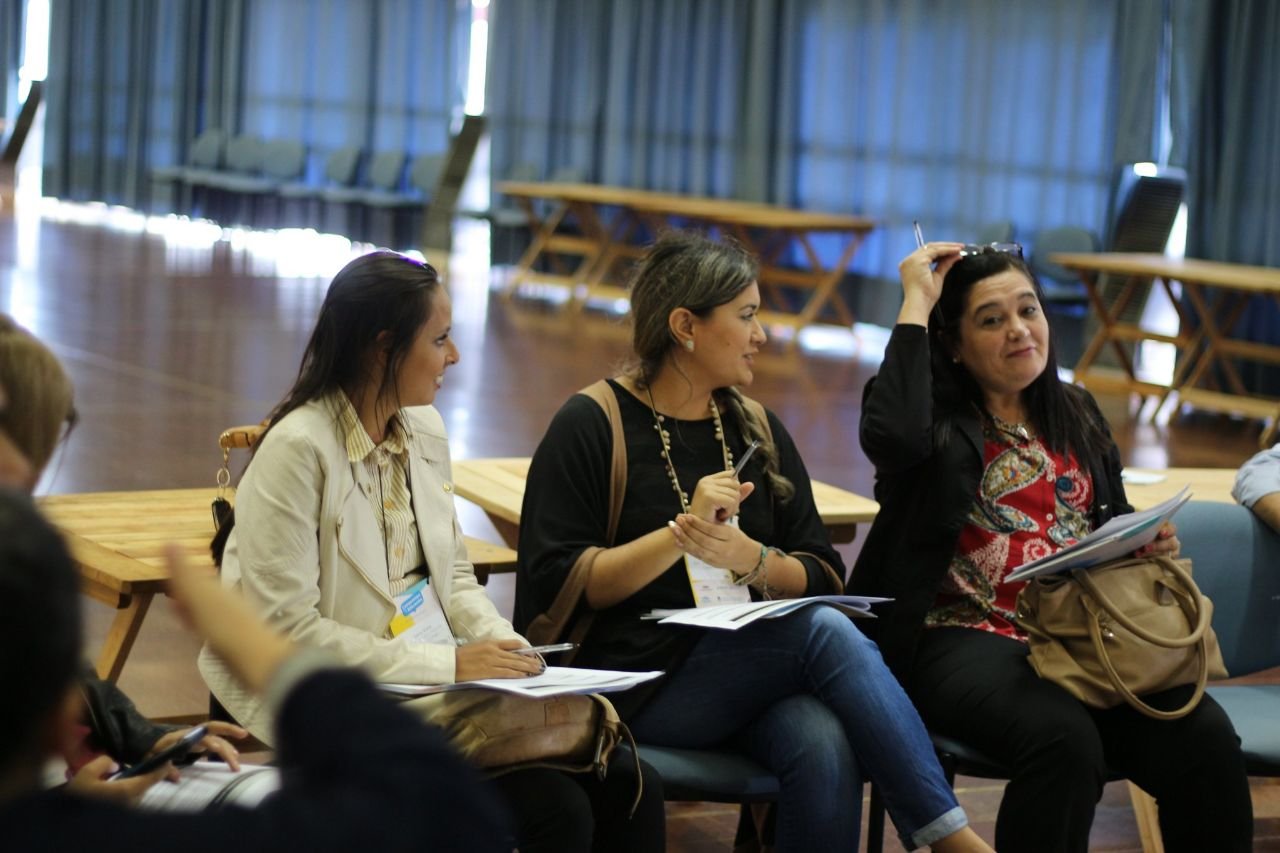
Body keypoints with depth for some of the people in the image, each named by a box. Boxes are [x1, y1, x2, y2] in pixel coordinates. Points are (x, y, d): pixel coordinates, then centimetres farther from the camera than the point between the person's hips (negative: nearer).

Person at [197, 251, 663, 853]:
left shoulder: (424, 429, 8)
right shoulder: (297, 449, -16)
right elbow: (288, 626, -20)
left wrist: (511, 650, -3)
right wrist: (448, 662, -20)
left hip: (439, 683, 7)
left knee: (630, 786, -9)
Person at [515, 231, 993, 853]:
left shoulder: (756, 430, 15)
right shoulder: (590, 425, -1)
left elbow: (823, 578, 11)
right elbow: (556, 584, -8)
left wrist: (749, 557, -11)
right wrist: (681, 532, -17)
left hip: (753, 671, 4)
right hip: (641, 679, -4)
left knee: (826, 749, -33)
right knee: (827, 633, -29)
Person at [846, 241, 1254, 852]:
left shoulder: (1076, 416, 21)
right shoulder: (939, 418, 4)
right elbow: (893, 438, -22)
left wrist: (1150, 542, 2)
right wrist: (914, 306, -11)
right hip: (967, 637, -5)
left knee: (1207, 740, -23)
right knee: (1065, 740, -36)